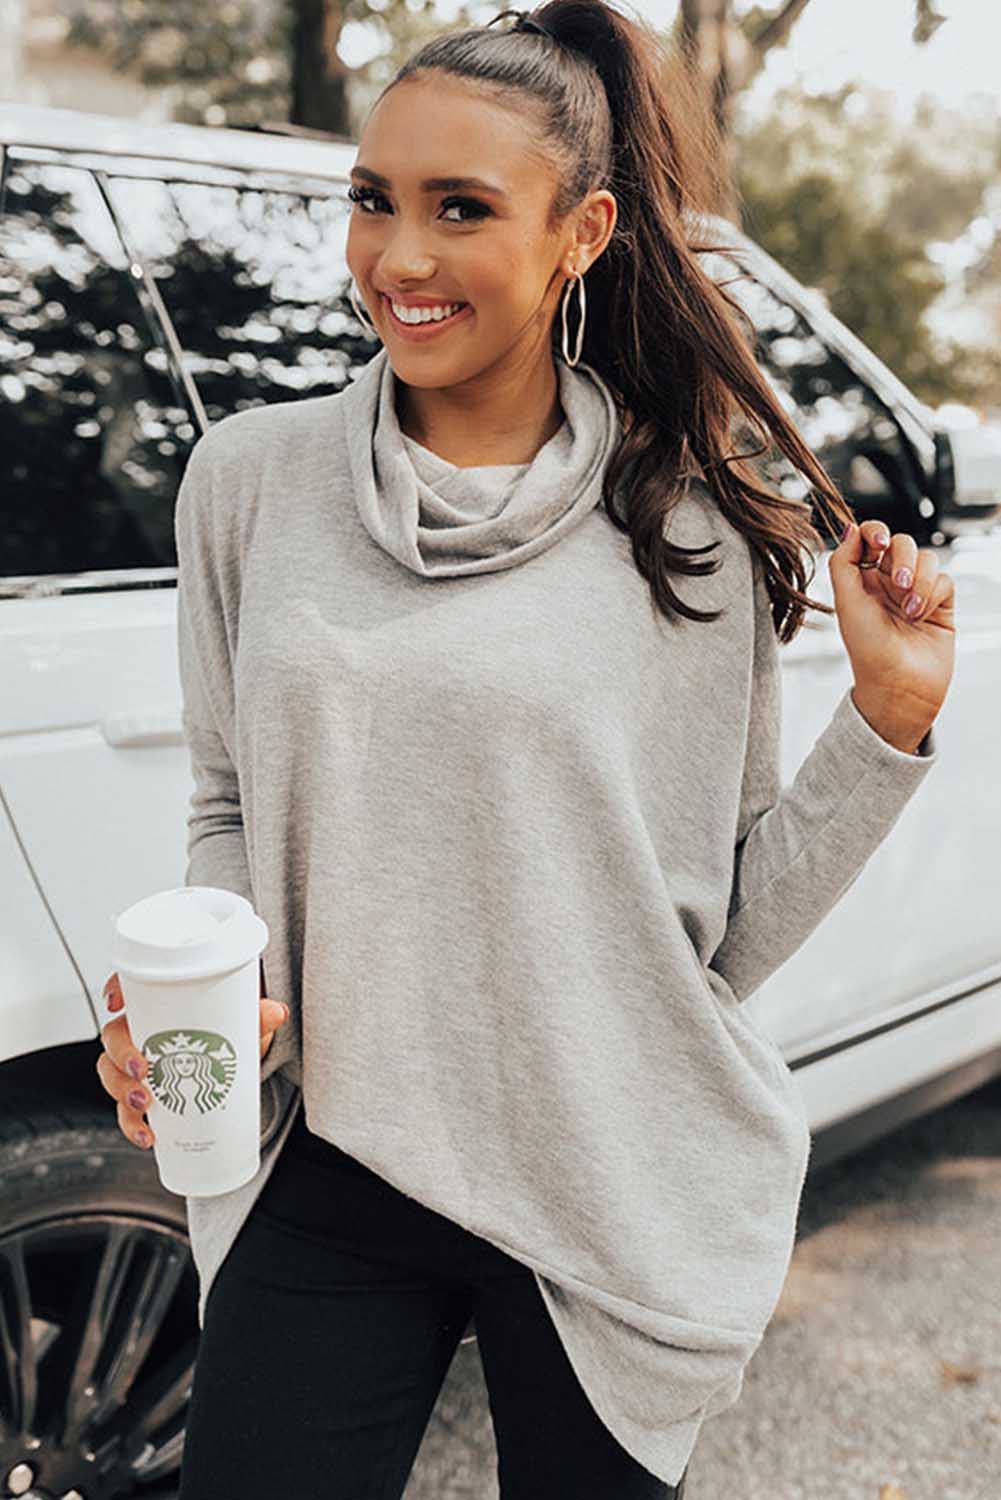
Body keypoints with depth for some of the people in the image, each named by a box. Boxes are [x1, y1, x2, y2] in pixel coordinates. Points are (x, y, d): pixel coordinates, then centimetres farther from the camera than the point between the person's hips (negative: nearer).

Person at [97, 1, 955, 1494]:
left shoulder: (699, 532, -7)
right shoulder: (251, 476, -2)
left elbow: (733, 933, -3)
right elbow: (229, 809, 7)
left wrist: (886, 720, -13)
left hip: (620, 1204, 0)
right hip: (325, 1176, 1)